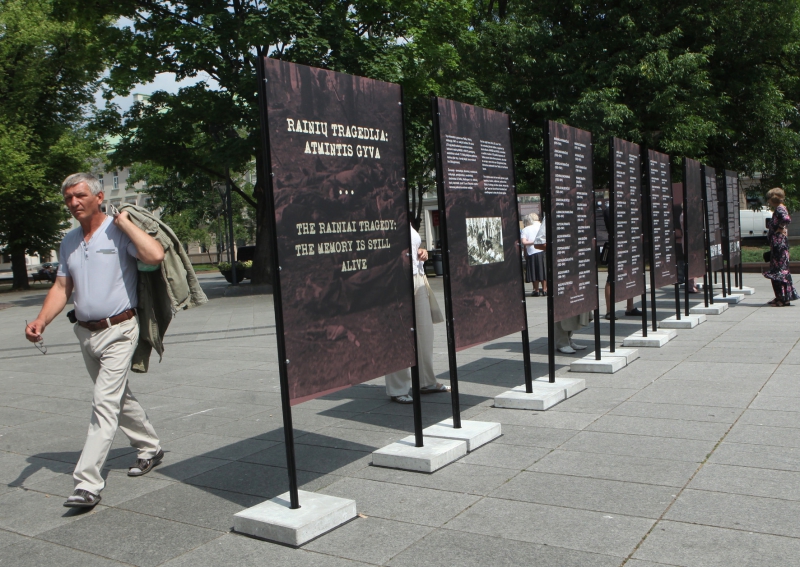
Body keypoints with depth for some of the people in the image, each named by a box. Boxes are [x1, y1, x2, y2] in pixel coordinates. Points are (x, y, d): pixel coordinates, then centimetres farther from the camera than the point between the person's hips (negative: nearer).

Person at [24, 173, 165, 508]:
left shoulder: (118, 232, -11)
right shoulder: (69, 240, 10)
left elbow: (155, 255, -29)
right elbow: (62, 286, 12)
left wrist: (124, 221, -20)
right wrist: (41, 321, -3)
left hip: (118, 332, -8)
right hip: (85, 332, 8)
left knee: (105, 404, -11)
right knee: (118, 397, 19)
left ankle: (88, 484, -9)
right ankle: (150, 449, 37)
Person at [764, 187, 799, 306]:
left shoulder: (780, 209, -14)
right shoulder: (779, 209, 16)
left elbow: (787, 219, -33)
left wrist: (780, 228, -19)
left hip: (780, 243, -10)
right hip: (776, 244, 10)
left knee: (780, 270, -7)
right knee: (776, 269, 13)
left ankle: (785, 299, -4)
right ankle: (780, 297, 19)